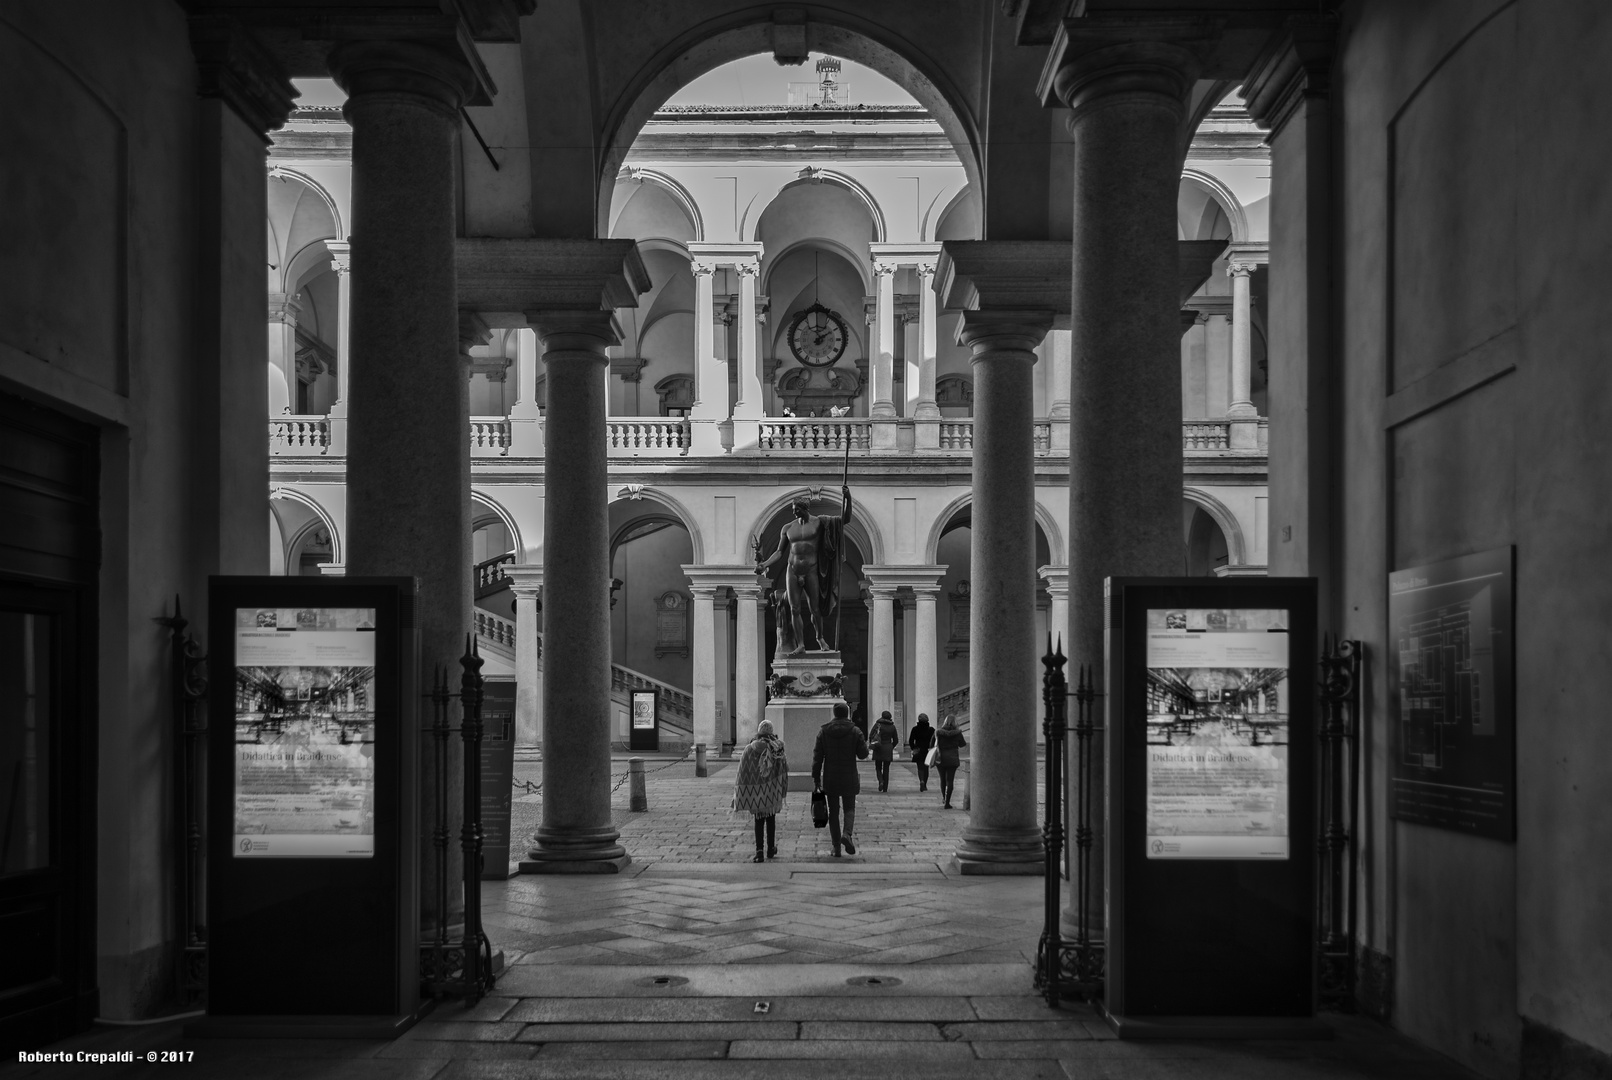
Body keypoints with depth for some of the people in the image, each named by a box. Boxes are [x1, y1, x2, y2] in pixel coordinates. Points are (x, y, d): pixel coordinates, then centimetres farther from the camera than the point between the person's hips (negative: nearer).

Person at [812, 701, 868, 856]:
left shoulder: (823, 731, -1)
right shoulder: (854, 731, -5)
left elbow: (817, 756, -2)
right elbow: (863, 753, -3)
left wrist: (816, 778, 2)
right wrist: (865, 744, 19)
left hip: (830, 778, 1)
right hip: (849, 778, -1)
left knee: (833, 811, 8)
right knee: (849, 808, 10)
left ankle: (836, 847, 7)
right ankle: (847, 833, -18)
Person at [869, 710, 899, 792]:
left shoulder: (877, 724, -4)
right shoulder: (892, 727, 3)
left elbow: (871, 735, -11)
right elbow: (896, 740, 7)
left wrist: (871, 744, 4)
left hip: (878, 749, -1)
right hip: (888, 750, 1)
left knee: (878, 768, 10)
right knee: (886, 769, 8)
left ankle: (881, 782, -16)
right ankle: (885, 789, 5)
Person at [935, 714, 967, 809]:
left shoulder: (938, 733, -6)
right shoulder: (958, 733, -7)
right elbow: (963, 744, 7)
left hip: (941, 759, 2)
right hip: (952, 760, -2)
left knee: (943, 779, 20)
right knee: (950, 780, 2)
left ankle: (943, 798, 33)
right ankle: (947, 803, -2)